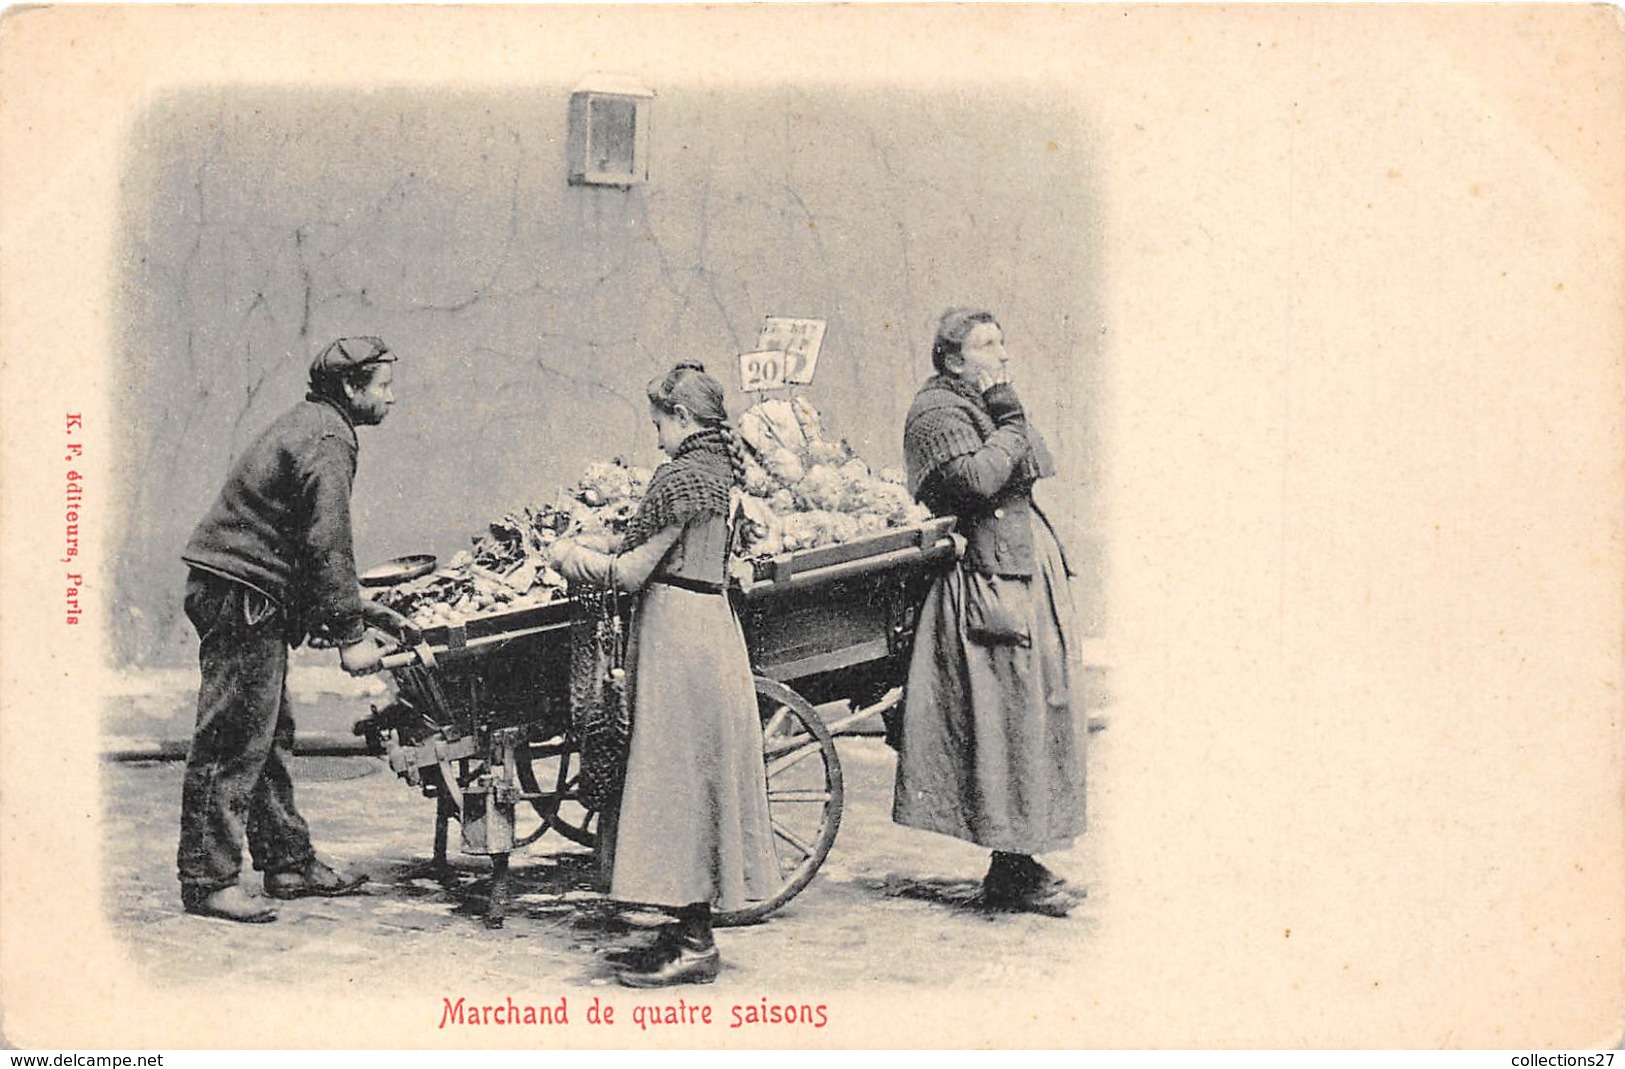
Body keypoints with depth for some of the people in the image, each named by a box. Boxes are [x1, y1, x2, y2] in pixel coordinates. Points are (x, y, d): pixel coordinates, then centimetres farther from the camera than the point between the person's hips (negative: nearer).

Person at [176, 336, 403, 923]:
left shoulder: (308, 424, 20)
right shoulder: (328, 441, -13)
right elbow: (327, 543, -20)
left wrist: (350, 605, 26)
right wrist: (350, 633, -19)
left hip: (247, 602, 11)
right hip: (242, 596, -11)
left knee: (270, 737, 14)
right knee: (234, 740, -8)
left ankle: (288, 863, 22)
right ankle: (207, 880, -4)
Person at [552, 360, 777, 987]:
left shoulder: (682, 473, -15)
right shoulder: (717, 465, 14)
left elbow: (631, 572, -15)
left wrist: (572, 557, 2)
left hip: (675, 630, -10)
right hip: (712, 622, 10)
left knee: (677, 777, -4)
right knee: (695, 779, 12)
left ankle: (694, 944, 1)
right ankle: (692, 931, 18)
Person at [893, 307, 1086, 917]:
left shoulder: (981, 404, 20)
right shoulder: (937, 411, -8)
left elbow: (1042, 470, 16)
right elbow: (977, 479, -22)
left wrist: (1009, 416, 5)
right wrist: (1010, 422, -11)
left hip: (1028, 577, 10)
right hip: (987, 586, -10)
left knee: (1035, 719, 11)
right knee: (1008, 720, -8)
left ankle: (1020, 866, 19)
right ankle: (1012, 872, 0)